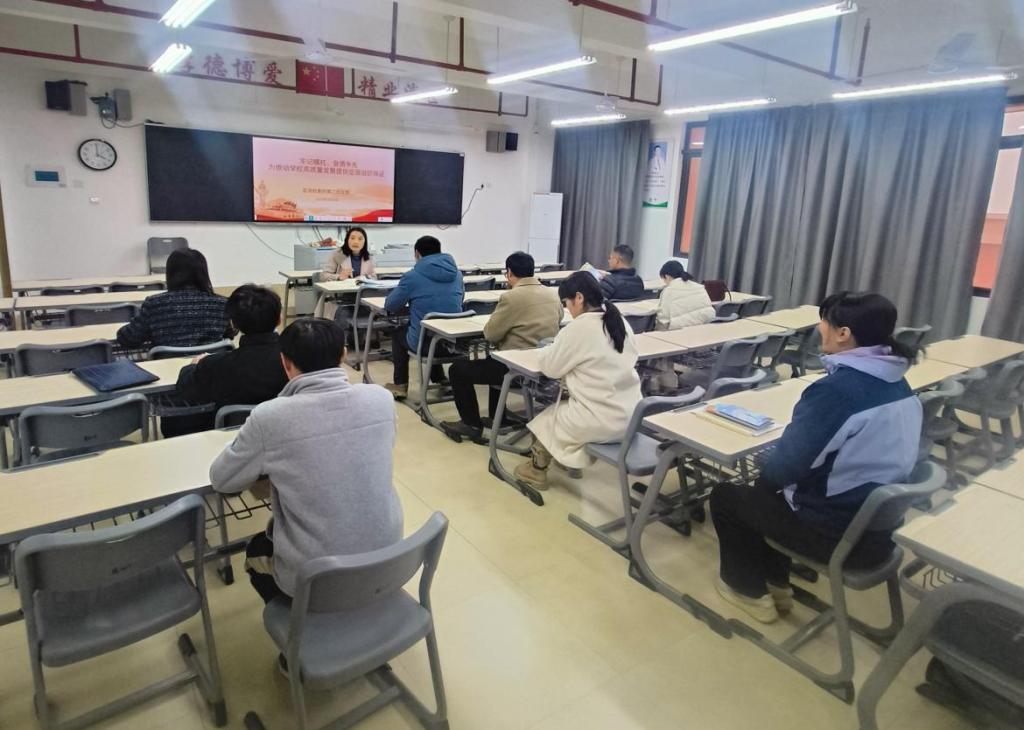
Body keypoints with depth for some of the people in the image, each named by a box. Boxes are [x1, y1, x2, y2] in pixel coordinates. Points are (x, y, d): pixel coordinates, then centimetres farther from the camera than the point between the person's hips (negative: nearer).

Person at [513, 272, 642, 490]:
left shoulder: (579, 328, -17)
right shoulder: (620, 322, 5)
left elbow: (550, 367, -7)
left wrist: (549, 350, 12)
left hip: (602, 422, -7)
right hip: (630, 416, 7)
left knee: (545, 420, 19)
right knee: (564, 409, 29)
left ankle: (537, 471, 40)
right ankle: (570, 459, 41)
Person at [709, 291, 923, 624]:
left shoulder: (836, 389, -27)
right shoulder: (897, 382, 1)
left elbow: (783, 467, -23)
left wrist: (764, 469, 0)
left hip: (839, 534, -8)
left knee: (725, 496, 13)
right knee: (766, 489, 28)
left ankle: (751, 590, 27)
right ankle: (777, 584, 34)